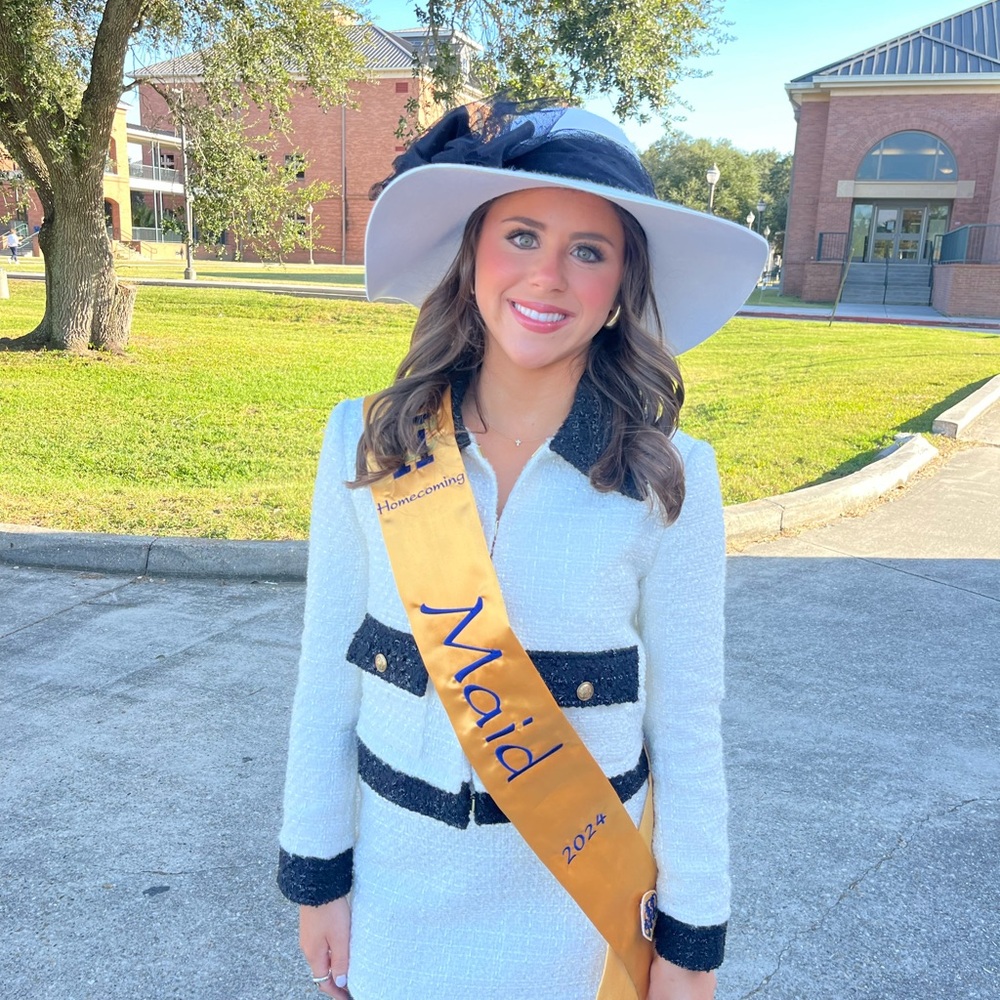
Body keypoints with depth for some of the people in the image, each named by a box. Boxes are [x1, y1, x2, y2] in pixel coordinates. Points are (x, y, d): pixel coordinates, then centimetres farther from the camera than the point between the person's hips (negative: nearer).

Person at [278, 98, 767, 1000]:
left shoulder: (670, 480, -15)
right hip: (398, 885, 2)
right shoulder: (365, 444, -11)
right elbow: (328, 674, -3)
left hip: (583, 893, -1)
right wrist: (317, 873, 2)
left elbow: (687, 727, -8)